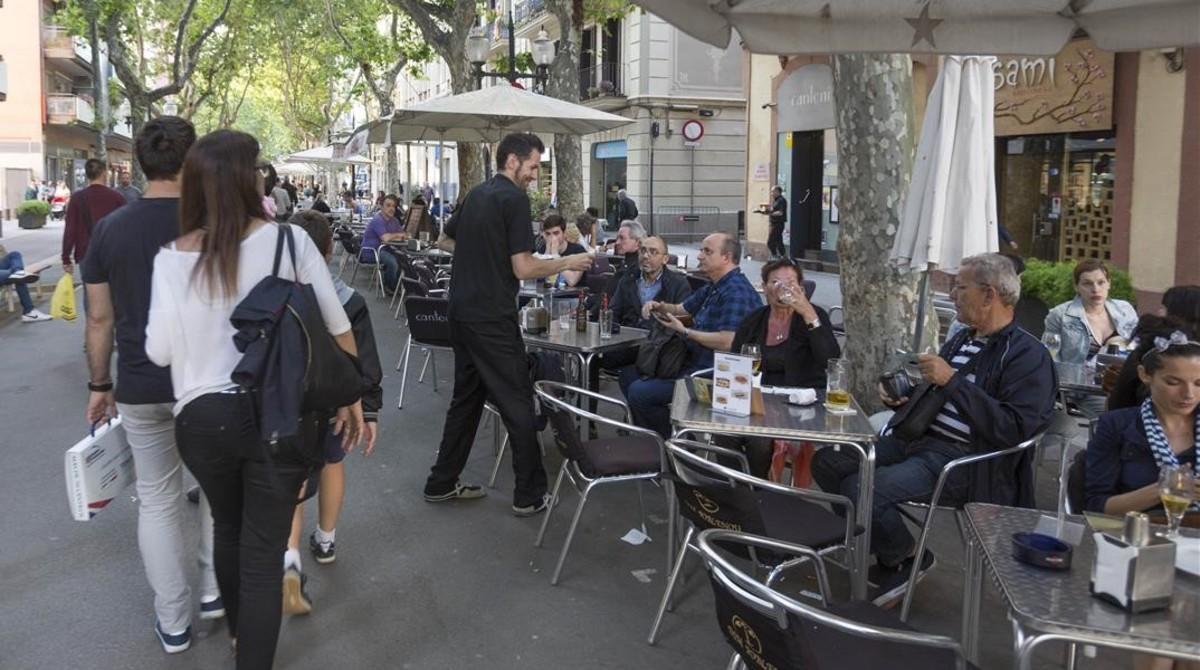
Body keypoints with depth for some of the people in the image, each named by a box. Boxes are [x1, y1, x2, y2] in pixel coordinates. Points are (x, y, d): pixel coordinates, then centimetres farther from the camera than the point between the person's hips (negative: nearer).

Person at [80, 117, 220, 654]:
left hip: (140, 388, 2)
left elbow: (100, 318, 1)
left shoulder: (109, 229, -3)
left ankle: (173, 622, 19)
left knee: (157, 500, 11)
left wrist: (99, 384, 12)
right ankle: (214, 588, 25)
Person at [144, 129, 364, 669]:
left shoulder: (171, 258, -2)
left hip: (202, 417, 3)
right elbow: (337, 326, -5)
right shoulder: (286, 240, -8)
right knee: (263, 549, 7)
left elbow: (159, 351, 3)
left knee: (228, 528, 28)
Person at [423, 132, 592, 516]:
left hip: (462, 312, 9)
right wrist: (568, 263, -5)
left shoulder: (476, 194, 13)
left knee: (466, 398, 16)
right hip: (492, 319, -9)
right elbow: (523, 268, -17)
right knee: (518, 404, -1)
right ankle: (529, 495, 6)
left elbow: (445, 241, 28)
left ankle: (441, 483, 23)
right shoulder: (515, 198, -13)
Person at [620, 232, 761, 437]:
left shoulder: (736, 291, -20)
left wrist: (684, 331, -18)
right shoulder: (713, 287, 14)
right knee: (629, 374, 12)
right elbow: (681, 308, 28)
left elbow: (727, 341, -30)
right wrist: (658, 307, 4)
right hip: (694, 362, 11)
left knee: (639, 392, -19)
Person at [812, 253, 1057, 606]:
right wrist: (900, 398, 8)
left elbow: (1013, 429, -21)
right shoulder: (963, 339, 18)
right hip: (916, 438, 9)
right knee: (828, 462, -3)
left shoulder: (1028, 354, -9)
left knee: (861, 490, -26)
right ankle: (883, 544, 13)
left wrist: (952, 380, -21)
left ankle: (906, 559, 4)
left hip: (963, 459, -9)